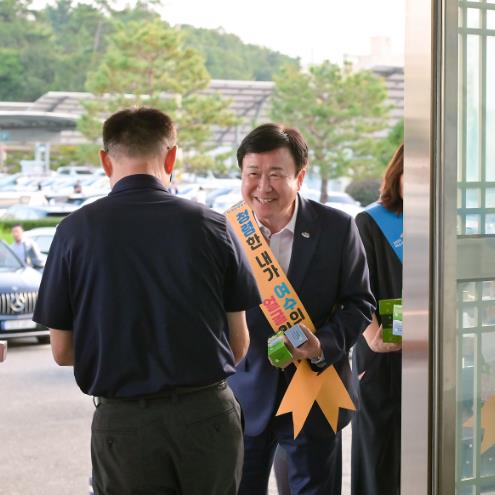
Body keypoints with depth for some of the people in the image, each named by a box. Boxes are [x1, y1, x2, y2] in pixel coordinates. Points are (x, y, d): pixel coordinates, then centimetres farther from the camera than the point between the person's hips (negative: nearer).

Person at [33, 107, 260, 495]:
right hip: (207, 414, 1)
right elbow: (239, 345, 2)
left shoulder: (75, 230, -5)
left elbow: (62, 352, 1)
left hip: (123, 420, -1)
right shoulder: (212, 226, -3)